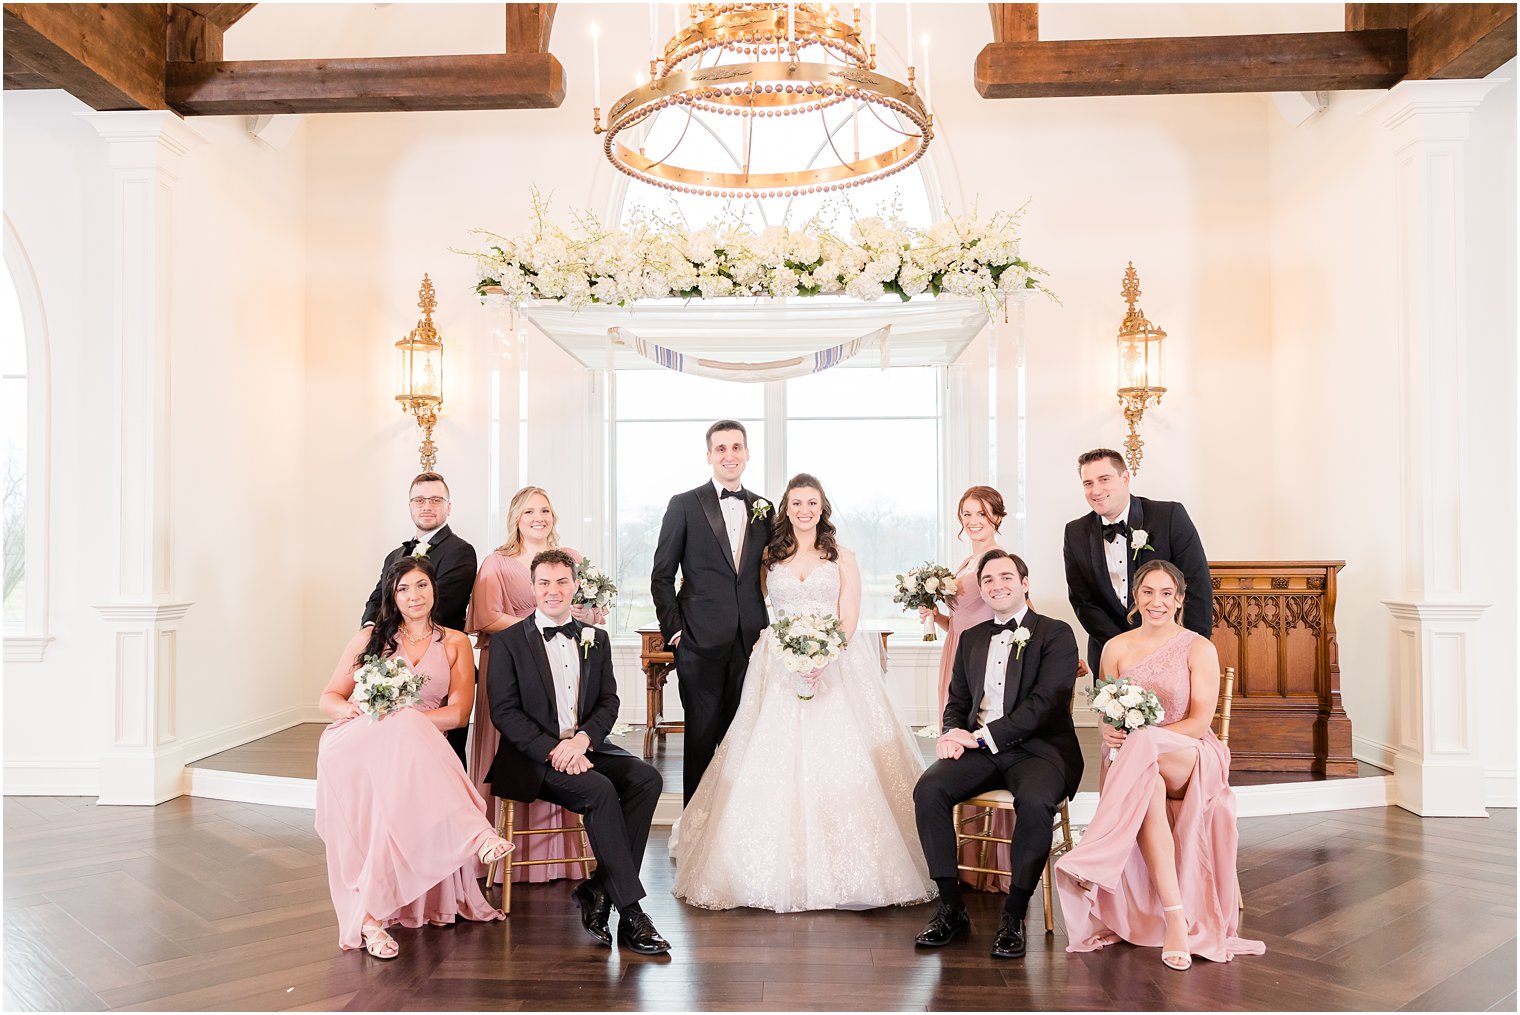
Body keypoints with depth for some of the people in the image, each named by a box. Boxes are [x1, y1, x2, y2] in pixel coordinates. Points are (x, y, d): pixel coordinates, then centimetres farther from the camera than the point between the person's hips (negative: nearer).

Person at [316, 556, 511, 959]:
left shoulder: (455, 643, 15)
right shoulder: (370, 638, 18)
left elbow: (458, 713, 2)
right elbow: (329, 698, 15)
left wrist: (400, 715, -15)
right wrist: (353, 709, -11)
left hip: (418, 750, 1)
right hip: (356, 743, -1)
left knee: (399, 789, -38)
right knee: (402, 734, -38)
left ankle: (370, 912, -31)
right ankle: (473, 834, -49)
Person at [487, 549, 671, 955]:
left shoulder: (596, 639, 14)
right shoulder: (507, 641, 1)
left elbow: (609, 703, 7)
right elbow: (504, 711, -6)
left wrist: (581, 739, -13)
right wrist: (552, 750, -18)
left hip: (586, 749, 5)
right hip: (533, 757, -4)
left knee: (648, 779, -22)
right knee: (599, 790, -30)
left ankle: (598, 889, -15)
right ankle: (630, 910, -23)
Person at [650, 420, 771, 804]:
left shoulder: (763, 509, 11)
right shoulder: (684, 505, 1)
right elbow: (661, 575, 1)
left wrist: (767, 629, 6)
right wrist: (673, 629, -5)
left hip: (750, 643, 3)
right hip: (701, 642, -3)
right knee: (701, 736, 4)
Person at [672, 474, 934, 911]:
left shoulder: (842, 559, 9)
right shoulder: (770, 558, 14)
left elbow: (849, 620, 0)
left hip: (835, 669, -1)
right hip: (780, 670, 1)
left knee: (836, 759, -10)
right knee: (775, 761, -6)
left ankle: (836, 870, -1)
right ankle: (779, 870, 2)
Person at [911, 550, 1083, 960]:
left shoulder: (1056, 634, 2)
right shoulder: (971, 638, 20)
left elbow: (1044, 702, -10)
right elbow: (957, 701, 19)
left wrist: (983, 736, -16)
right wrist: (953, 734, -5)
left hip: (1038, 748, -4)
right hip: (979, 749, 4)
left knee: (1035, 801, -36)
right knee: (928, 790, -23)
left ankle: (1014, 916, -18)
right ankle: (951, 908, -12)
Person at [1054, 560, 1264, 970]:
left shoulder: (1199, 649, 1)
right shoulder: (1116, 648, 9)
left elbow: (1200, 722, -7)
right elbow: (1109, 722, 10)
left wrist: (1140, 740, -21)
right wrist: (1110, 735, -16)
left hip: (1192, 760, -2)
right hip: (1136, 766, 2)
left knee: (1143, 750, -38)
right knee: (1149, 791, -36)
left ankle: (1094, 862, -34)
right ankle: (1174, 918, -34)